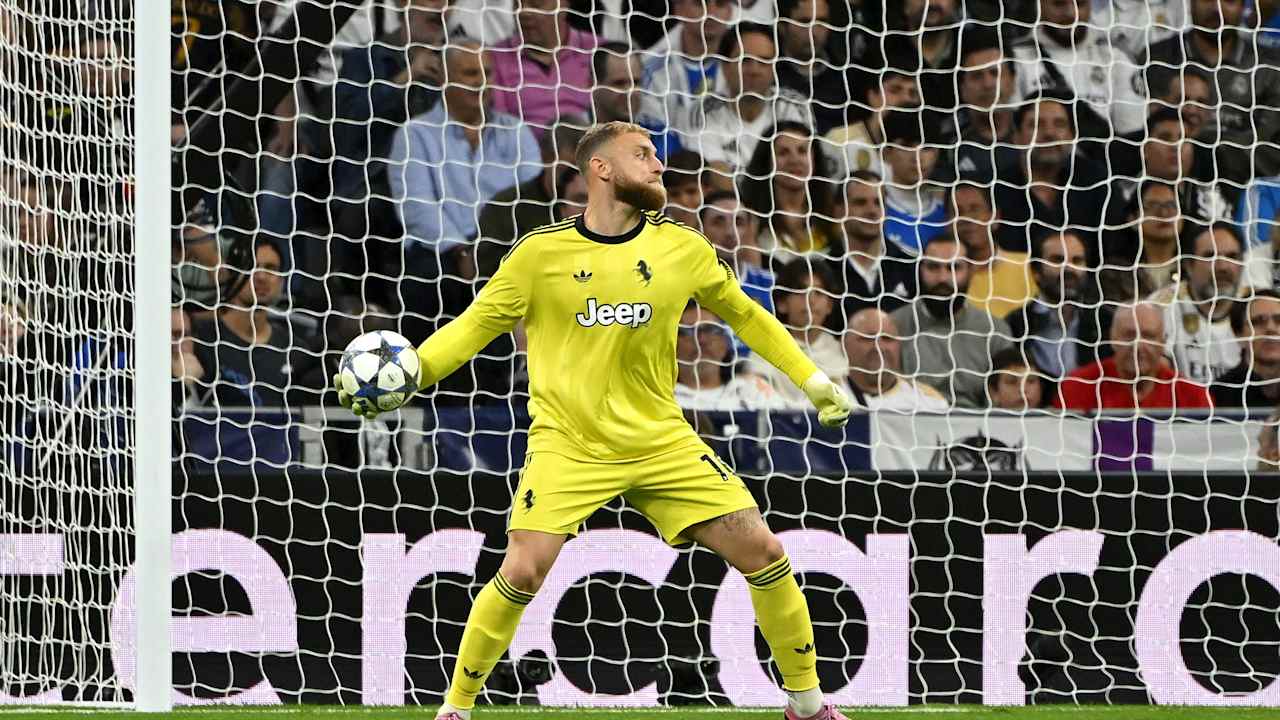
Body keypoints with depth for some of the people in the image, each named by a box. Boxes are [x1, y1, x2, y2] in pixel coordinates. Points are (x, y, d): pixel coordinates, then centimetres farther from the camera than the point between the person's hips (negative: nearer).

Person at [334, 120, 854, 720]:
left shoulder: (682, 248, 3)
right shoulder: (541, 253, -5)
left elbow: (743, 315, 19)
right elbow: (476, 324, 1)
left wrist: (810, 378, 19)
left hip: (660, 440, 3)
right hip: (568, 443, -3)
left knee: (763, 552, -4)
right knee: (523, 571, -21)